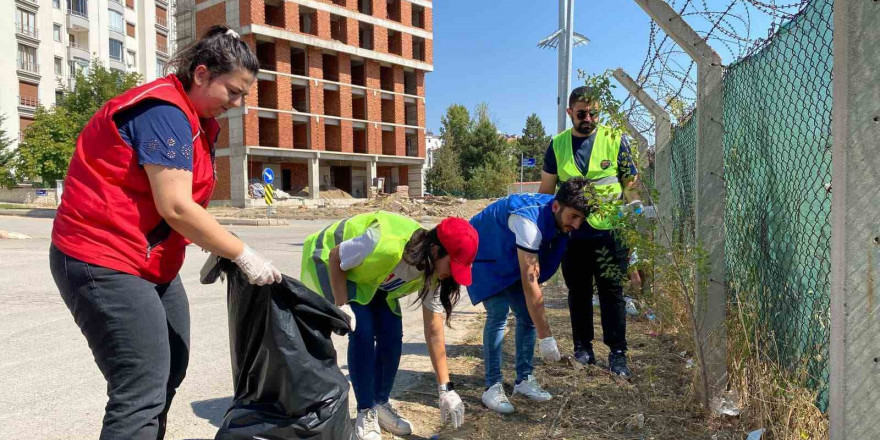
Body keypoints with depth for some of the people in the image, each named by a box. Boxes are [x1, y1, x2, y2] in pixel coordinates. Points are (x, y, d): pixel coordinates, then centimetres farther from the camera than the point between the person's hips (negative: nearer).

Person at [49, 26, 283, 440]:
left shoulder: (194, 118, 12)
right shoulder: (163, 111, -18)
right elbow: (175, 207, -24)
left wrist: (220, 252, -3)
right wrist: (244, 256, -18)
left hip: (151, 264, 10)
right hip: (104, 263, -10)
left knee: (171, 368, 16)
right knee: (142, 392, -11)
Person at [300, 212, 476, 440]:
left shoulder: (432, 272, -19)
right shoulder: (387, 245, -42)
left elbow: (434, 332, -14)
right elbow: (335, 257, -25)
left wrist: (446, 388, -14)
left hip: (373, 280, 6)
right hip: (331, 262, -6)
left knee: (392, 335, -6)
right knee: (363, 332, -19)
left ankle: (381, 405, 15)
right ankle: (365, 413, -2)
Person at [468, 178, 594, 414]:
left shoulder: (557, 219, -14)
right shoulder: (529, 220, -39)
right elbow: (530, 283, -39)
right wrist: (546, 336, -38)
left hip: (511, 260, 8)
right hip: (483, 256, -7)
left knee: (528, 314, 0)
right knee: (498, 313, -19)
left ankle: (524, 379, 12)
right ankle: (492, 387, -9)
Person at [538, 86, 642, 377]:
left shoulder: (615, 140, -1)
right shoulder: (558, 145, 5)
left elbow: (631, 186, 2)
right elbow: (546, 190, 10)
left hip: (609, 232, -2)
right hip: (572, 233, 2)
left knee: (612, 293, 3)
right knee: (578, 293, 12)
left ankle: (617, 353, 14)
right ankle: (583, 347, 26)